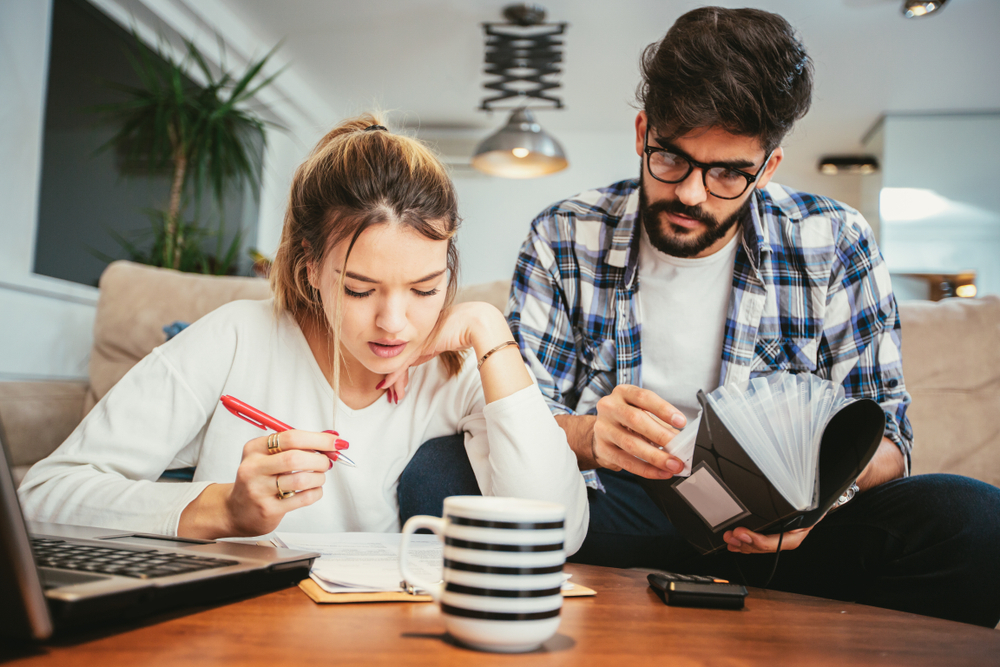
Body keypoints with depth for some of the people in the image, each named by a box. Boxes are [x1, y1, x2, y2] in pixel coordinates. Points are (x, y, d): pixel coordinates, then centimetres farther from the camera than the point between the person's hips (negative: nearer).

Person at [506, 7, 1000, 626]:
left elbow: (882, 434, 4)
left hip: (773, 528, 1)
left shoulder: (835, 244, 1)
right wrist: (590, 435, -27)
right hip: (613, 517, 0)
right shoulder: (564, 239, 0)